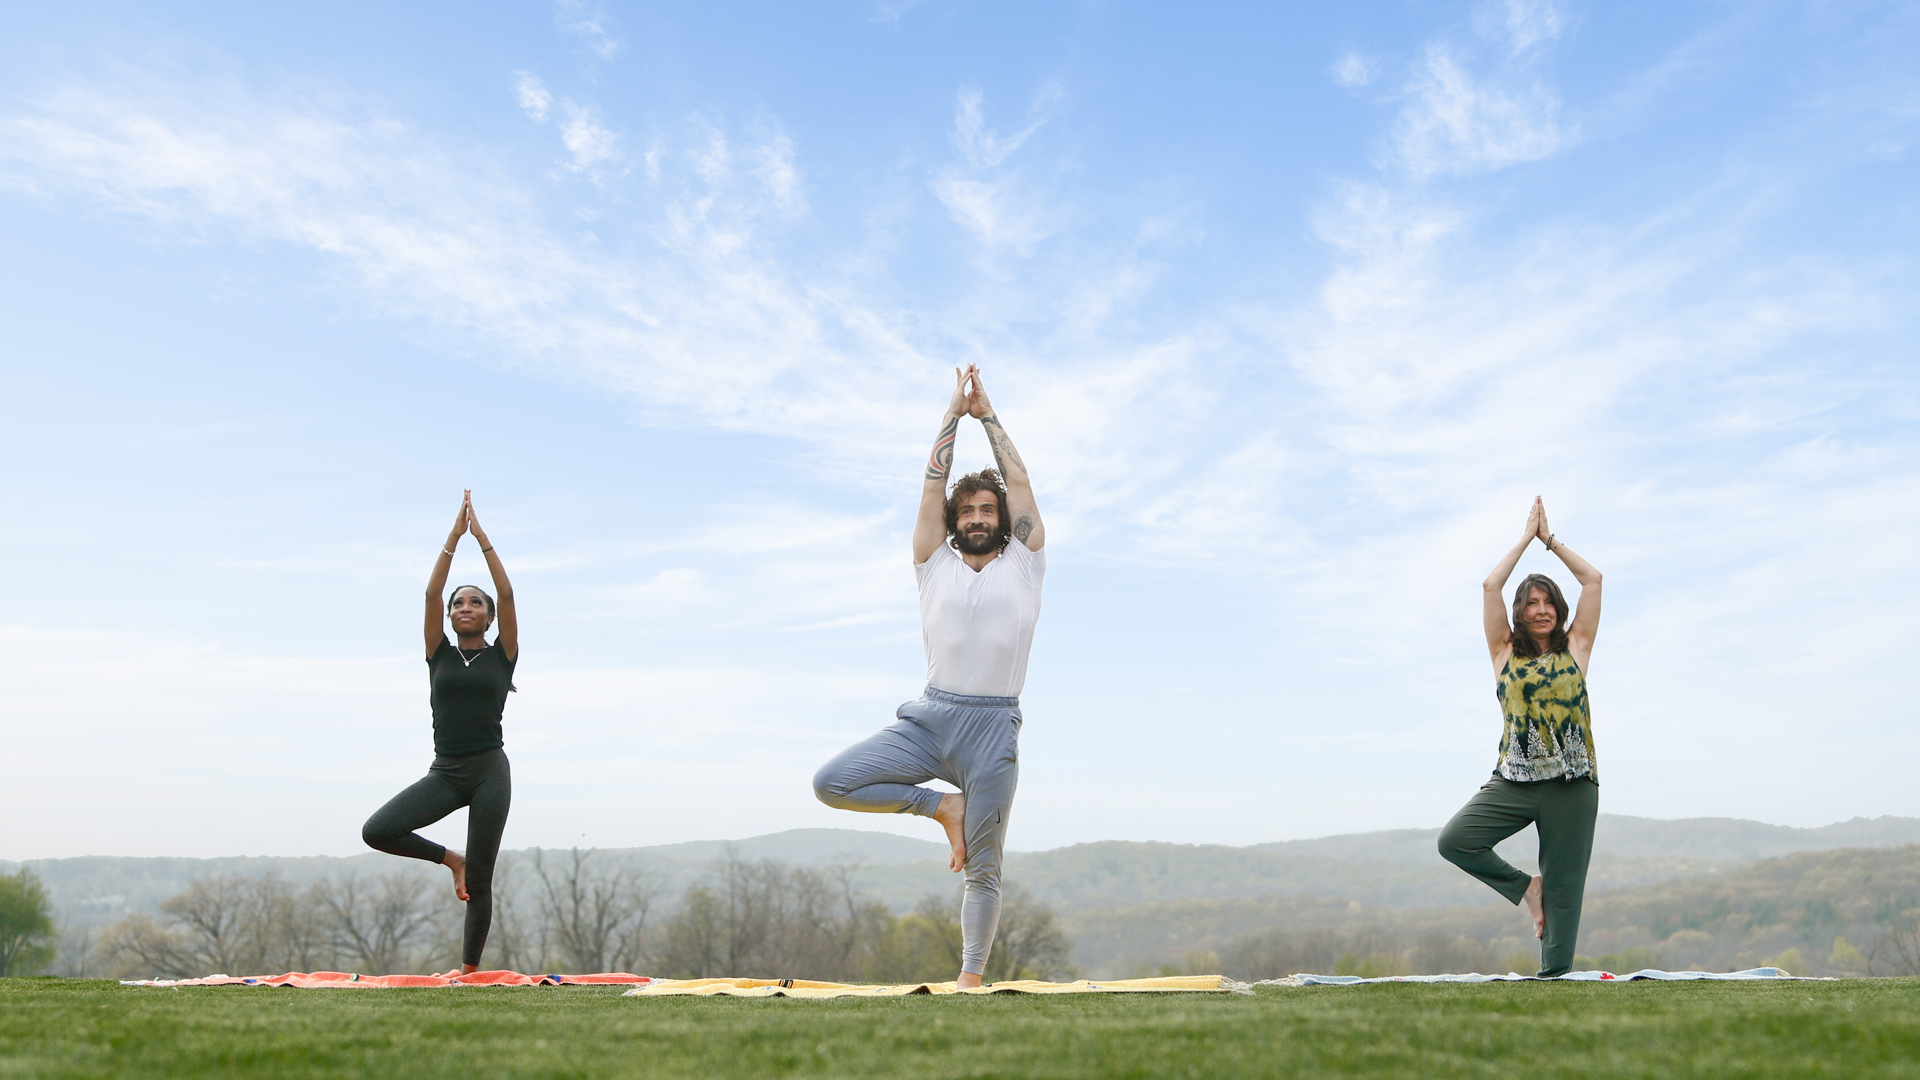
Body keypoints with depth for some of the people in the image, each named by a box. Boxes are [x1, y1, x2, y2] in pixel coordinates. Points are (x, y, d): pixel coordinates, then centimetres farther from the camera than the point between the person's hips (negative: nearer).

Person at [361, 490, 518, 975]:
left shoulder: (502, 656, 5)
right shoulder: (439, 655, 10)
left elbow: (507, 595, -5)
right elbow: (431, 593, 1)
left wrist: (482, 538, -4)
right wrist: (454, 537, -1)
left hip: (490, 771, -2)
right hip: (444, 772, 2)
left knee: (479, 882, 0)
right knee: (377, 832, -19)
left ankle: (469, 971, 13)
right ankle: (451, 859, 5)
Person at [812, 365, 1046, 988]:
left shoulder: (1023, 565, 11)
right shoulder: (935, 564, 13)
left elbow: (1020, 482, 10)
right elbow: (933, 481, 11)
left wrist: (988, 413, 18)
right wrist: (955, 410, 16)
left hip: (994, 729, -1)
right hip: (928, 720, 1)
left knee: (983, 868, 4)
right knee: (831, 783, -16)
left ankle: (970, 978, 17)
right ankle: (941, 805, 3)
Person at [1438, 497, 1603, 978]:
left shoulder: (1575, 649, 10)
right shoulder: (1506, 652, 9)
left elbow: (1593, 579, 8)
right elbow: (1490, 585, 2)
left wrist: (1551, 539, 16)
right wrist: (1527, 537, 11)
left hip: (1572, 782, 0)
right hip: (1514, 779, 1)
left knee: (1564, 885, 0)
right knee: (1454, 840, -17)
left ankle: (1555, 974, 7)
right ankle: (1525, 887, 5)